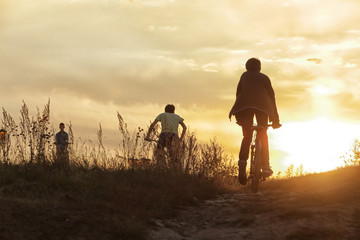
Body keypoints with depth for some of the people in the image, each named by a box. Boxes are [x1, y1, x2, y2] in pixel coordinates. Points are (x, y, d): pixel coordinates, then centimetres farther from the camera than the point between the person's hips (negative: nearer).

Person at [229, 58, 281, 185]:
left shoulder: (244, 76, 29)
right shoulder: (264, 78, 26)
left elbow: (238, 93, 25)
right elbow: (271, 96, 23)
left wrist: (239, 116, 28)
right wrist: (275, 119, 25)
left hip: (244, 106, 1)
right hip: (262, 106, 0)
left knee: (247, 137, 8)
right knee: (263, 135, 13)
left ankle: (242, 162, -16)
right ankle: (265, 166, 3)